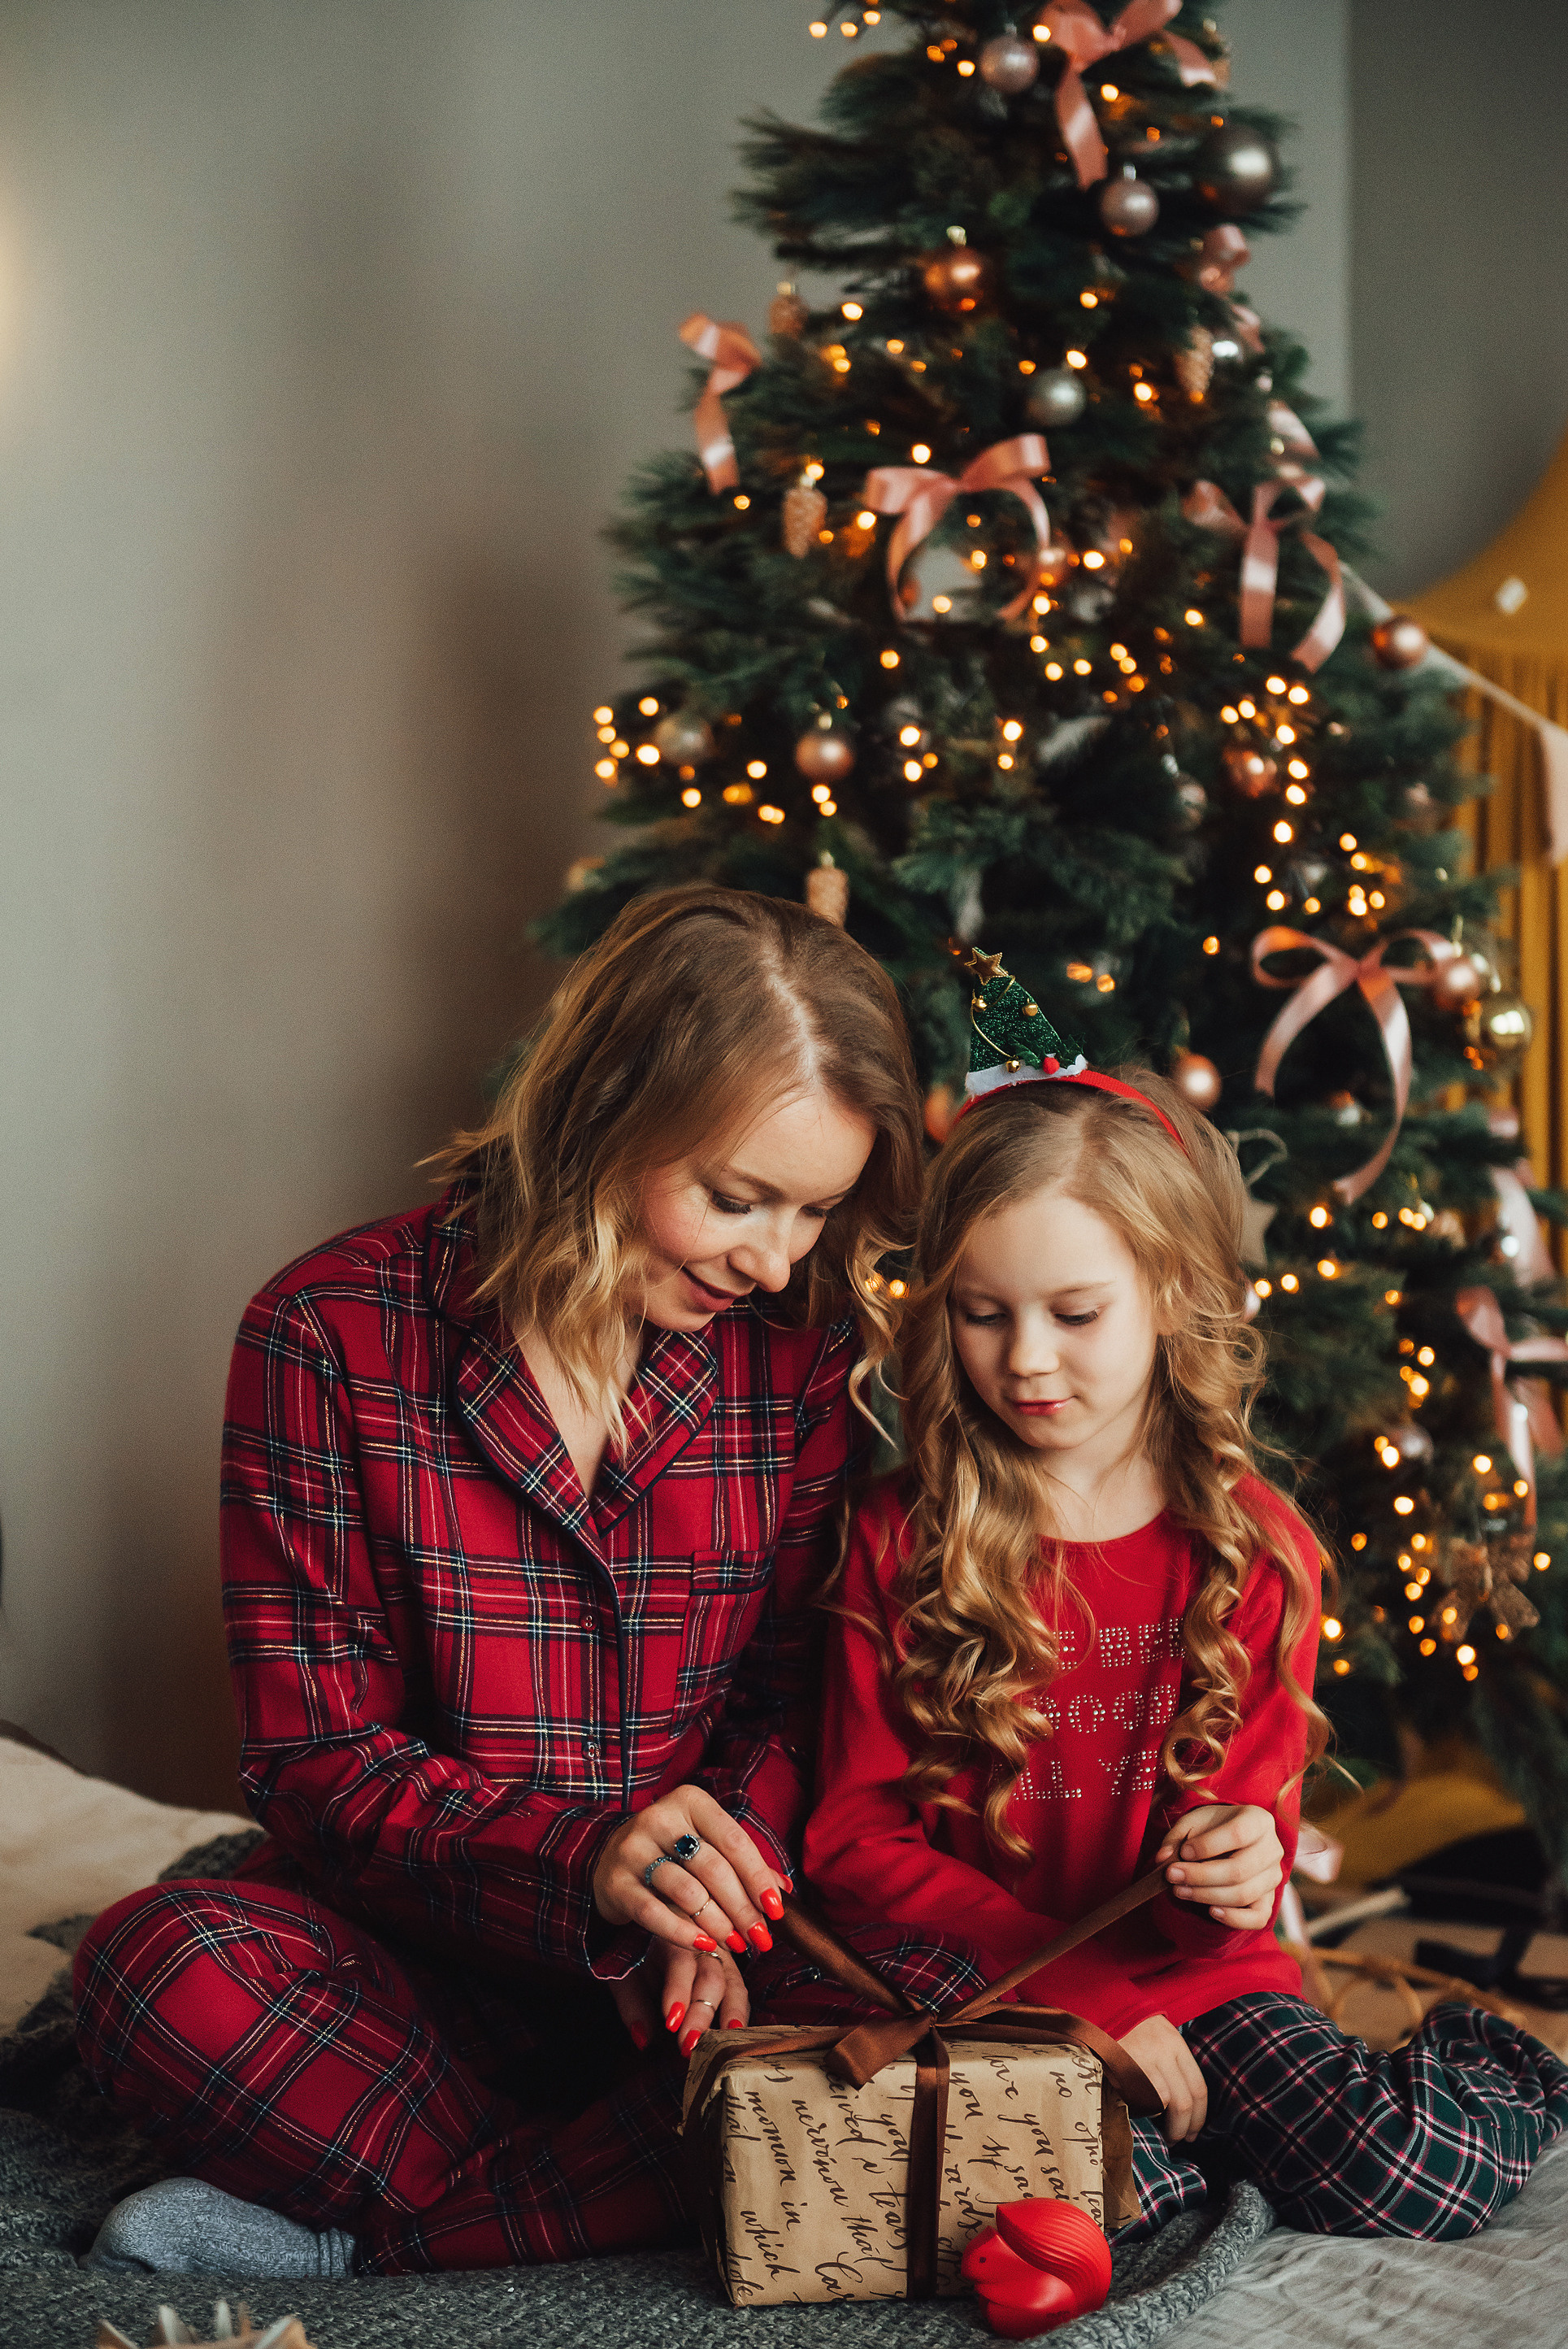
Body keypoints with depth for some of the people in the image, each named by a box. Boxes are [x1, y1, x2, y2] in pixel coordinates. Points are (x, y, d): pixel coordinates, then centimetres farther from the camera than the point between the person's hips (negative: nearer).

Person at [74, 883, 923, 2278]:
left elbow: (794, 1704, 1)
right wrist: (584, 1859, -28)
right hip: (427, 1946, -2)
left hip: (708, 1959, 2)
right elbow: (319, 1756, -10)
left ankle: (362, 2228, -22)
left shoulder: (813, 1351, 0)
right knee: (162, 1962, -32)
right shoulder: (333, 1338, -8)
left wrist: (707, 1911, -21)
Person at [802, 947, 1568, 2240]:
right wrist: (1080, 1994, -14)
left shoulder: (1256, 1549, 1)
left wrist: (1240, 1864, -20)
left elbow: (1257, 1811, 7)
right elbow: (855, 1835, -3)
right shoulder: (901, 1539, -2)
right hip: (972, 1979, -1)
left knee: (1413, 2181, -20)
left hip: (1189, 1976, 2)